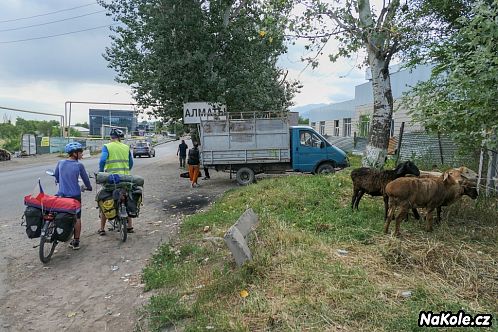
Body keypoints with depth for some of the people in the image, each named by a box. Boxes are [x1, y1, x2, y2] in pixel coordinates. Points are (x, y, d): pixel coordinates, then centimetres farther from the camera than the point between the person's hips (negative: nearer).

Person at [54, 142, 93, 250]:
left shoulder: (60, 163, 1)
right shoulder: (79, 165, -9)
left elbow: (56, 177, 14)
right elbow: (85, 179, 1)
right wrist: (89, 187, 20)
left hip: (61, 195, 3)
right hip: (75, 195, -3)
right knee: (77, 218, 8)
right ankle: (76, 242, 12)